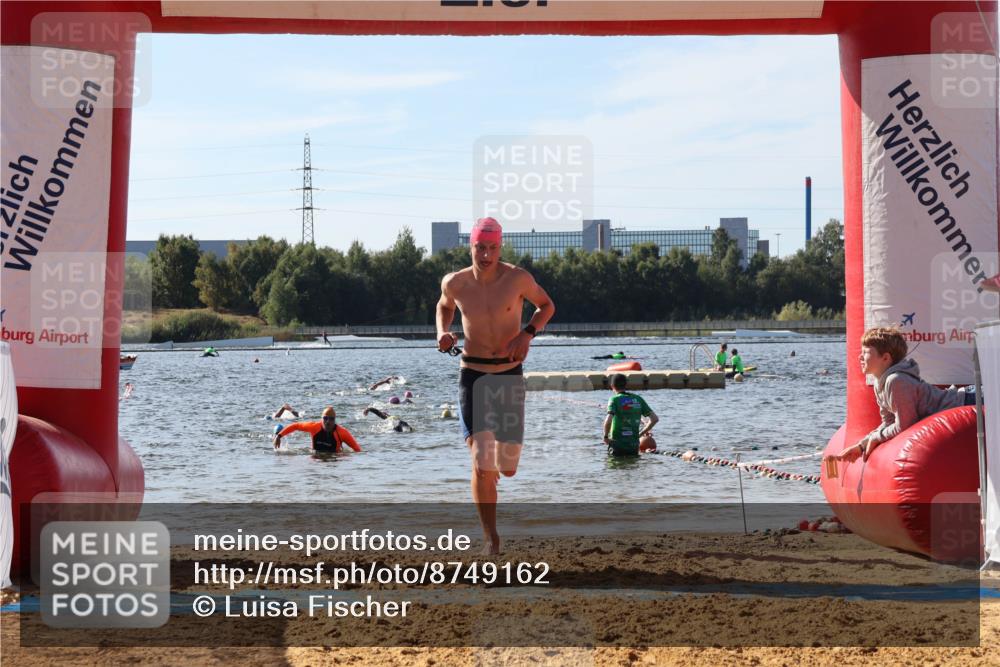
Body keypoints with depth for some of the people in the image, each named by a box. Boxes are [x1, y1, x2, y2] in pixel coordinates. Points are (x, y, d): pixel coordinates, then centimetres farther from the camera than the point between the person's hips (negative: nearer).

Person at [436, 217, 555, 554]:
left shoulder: (517, 278, -9)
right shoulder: (454, 283, -4)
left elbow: (546, 305, 7)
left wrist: (527, 333, -10)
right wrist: (443, 333, -1)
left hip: (510, 375, 0)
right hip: (472, 375, 0)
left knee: (508, 467, 6)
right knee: (482, 463, -14)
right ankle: (490, 536, -1)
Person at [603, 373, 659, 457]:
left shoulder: (614, 400, -6)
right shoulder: (638, 399, 9)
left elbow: (608, 421, -22)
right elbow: (655, 418, 8)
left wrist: (605, 436, -5)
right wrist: (640, 434, 14)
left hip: (617, 445, -4)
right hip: (634, 445, 4)